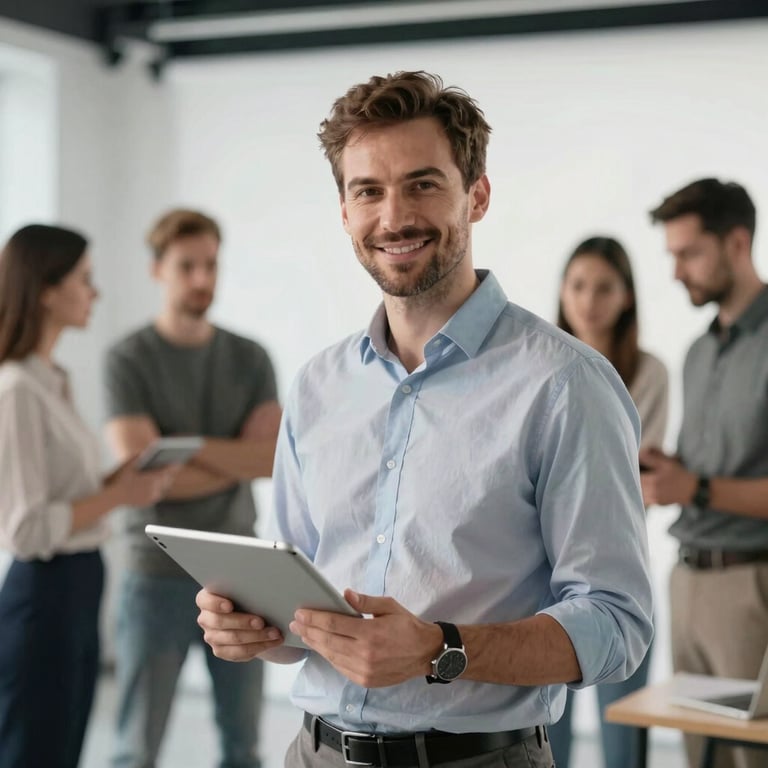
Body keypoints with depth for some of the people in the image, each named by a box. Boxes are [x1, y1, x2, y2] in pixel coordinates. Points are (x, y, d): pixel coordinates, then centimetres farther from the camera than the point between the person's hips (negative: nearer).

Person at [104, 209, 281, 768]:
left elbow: (278, 457, -5)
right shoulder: (129, 360, -4)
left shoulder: (251, 359, 7)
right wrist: (240, 460, -6)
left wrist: (186, 448, -12)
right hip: (158, 574, -3)